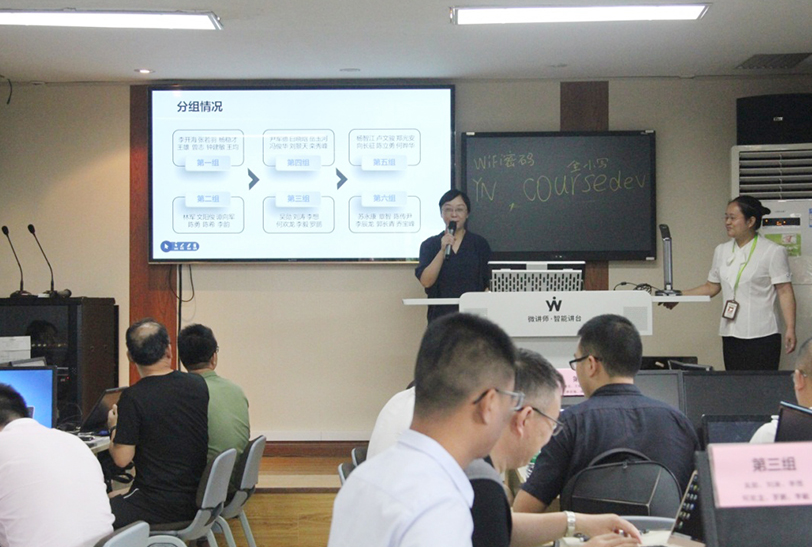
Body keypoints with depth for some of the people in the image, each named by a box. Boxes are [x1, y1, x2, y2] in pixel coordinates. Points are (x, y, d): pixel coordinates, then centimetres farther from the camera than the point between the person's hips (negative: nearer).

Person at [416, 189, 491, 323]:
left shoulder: (479, 244, 8)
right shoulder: (430, 245, 8)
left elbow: (490, 283, 9)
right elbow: (426, 281, -5)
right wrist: (443, 250, -12)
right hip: (441, 314, 0)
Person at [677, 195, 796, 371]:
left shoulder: (773, 252, -3)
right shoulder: (722, 251, 14)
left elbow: (785, 292, -6)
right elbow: (711, 287, 20)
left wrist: (790, 329, -14)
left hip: (762, 336, -5)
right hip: (730, 335, 5)